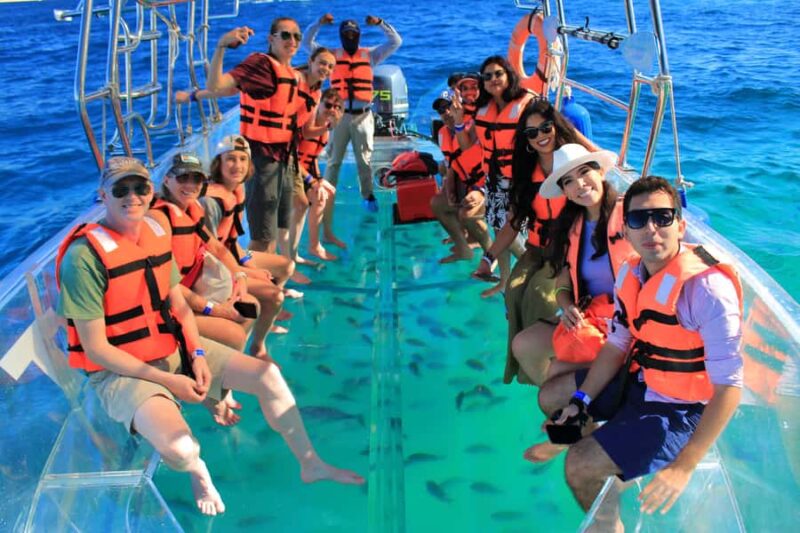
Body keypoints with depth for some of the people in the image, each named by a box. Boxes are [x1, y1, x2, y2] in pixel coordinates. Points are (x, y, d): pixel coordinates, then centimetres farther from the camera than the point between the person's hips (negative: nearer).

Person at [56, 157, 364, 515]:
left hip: (175, 349, 7)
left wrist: (197, 354, -8)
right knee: (180, 449, -32)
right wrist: (169, 381, -19)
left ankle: (310, 464, 20)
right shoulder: (84, 256, -21)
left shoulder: (157, 232, 1)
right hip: (120, 371, -7)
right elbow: (96, 349, -20)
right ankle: (198, 472, 8)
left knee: (268, 375, 0)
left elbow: (179, 306, 8)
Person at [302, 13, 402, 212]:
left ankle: (368, 195, 19)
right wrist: (319, 23, -12)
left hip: (363, 115, 0)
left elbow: (396, 41, 2)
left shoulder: (370, 54, 6)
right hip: (339, 115, 0)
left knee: (364, 159, 9)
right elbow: (307, 42, 2)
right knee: (334, 159, 7)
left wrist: (380, 23, -10)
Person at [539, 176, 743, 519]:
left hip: (681, 407, -7)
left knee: (580, 466, -18)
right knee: (550, 397, 16)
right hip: (638, 379, 8)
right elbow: (617, 344, 5)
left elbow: (728, 387, -29)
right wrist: (580, 401, -3)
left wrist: (683, 468, -31)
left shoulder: (707, 288, -30)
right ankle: (570, 434, 46)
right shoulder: (630, 273, -5)